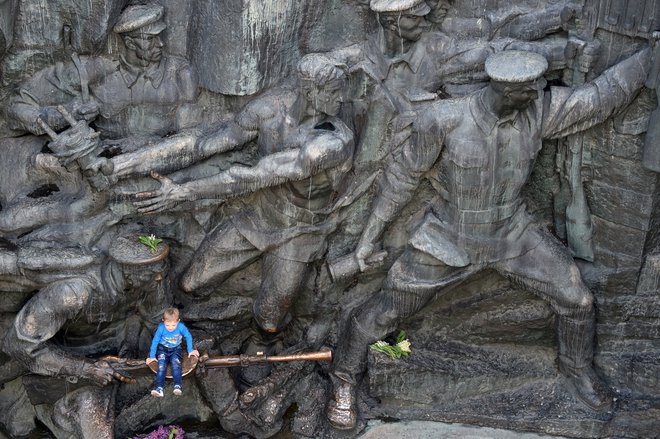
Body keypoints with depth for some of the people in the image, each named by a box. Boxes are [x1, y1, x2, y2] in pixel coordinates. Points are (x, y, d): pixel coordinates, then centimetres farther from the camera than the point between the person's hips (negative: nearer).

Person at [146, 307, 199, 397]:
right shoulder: (161, 328, -22)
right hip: (162, 349, 0)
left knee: (176, 363, -28)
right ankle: (159, 388, -35)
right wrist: (152, 356, -6)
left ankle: (177, 386, -36)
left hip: (175, 349, 0)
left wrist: (190, 350, 3)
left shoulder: (181, 327, -22)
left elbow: (188, 337, -3)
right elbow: (155, 341, -10)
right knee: (161, 365, -24)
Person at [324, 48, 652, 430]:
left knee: (578, 300, 4)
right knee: (384, 313, 4)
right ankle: (345, 378, 31)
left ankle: (578, 370, 35)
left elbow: (604, 95, -9)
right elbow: (404, 174, -13)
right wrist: (372, 233, -7)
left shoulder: (540, 111, -17)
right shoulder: (444, 121, -26)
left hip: (513, 234, 3)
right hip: (449, 240, -3)